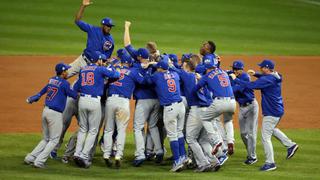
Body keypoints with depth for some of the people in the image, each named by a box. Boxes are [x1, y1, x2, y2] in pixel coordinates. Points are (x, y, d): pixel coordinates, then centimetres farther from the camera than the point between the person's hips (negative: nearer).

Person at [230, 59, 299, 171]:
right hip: (279, 111, 10)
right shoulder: (276, 77, 6)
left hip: (271, 113, -10)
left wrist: (235, 79, -17)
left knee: (266, 137, -4)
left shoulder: (267, 80, -22)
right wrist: (255, 74, 14)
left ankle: (270, 163, -2)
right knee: (271, 129, 32)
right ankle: (290, 145, 28)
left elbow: (250, 85, -27)